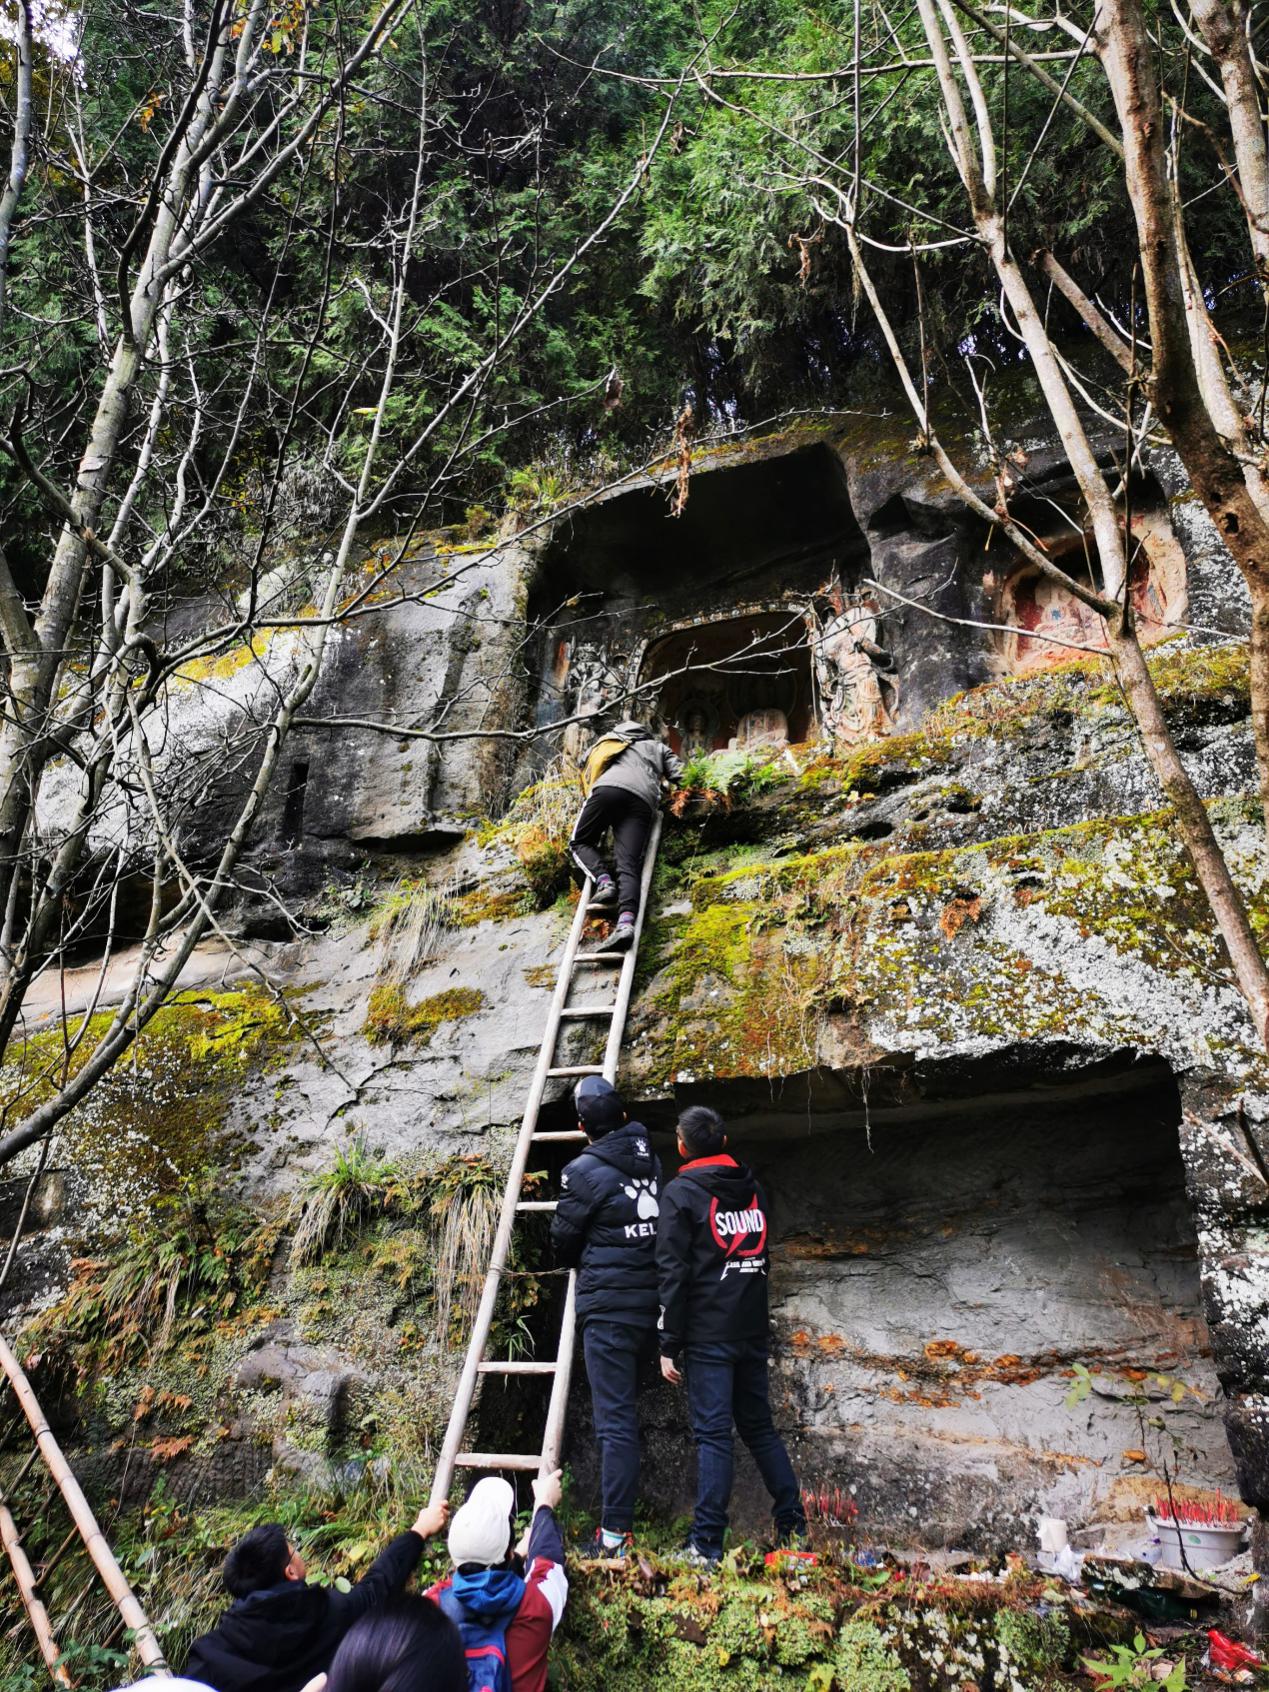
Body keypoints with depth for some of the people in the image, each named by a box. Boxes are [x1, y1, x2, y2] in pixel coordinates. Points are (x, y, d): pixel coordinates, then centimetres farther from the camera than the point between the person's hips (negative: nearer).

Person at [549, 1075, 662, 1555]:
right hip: (655, 1302, 6)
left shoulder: (582, 1171, -10)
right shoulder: (651, 1159, 5)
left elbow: (563, 1239, 3)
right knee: (625, 1412, 18)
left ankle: (615, 1534, 2)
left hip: (608, 1307, -5)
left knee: (615, 1421, -1)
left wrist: (573, 1262, 24)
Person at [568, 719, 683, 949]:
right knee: (629, 866, -10)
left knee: (580, 842, 17)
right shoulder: (657, 747, 38)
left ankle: (604, 881, -11)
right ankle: (626, 921, -36)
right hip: (644, 799, 1)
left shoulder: (607, 742, 38)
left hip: (609, 787, -1)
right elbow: (679, 775, 29)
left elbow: (587, 771, 38)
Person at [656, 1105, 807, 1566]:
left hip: (708, 1334, -6)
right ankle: (793, 1524, 22)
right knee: (760, 1427, 17)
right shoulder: (752, 1187, 10)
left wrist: (669, 1346, -8)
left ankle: (707, 1544, 0)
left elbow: (673, 1273, -11)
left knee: (713, 1433, -2)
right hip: (753, 1330, 6)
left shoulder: (680, 1192, -8)